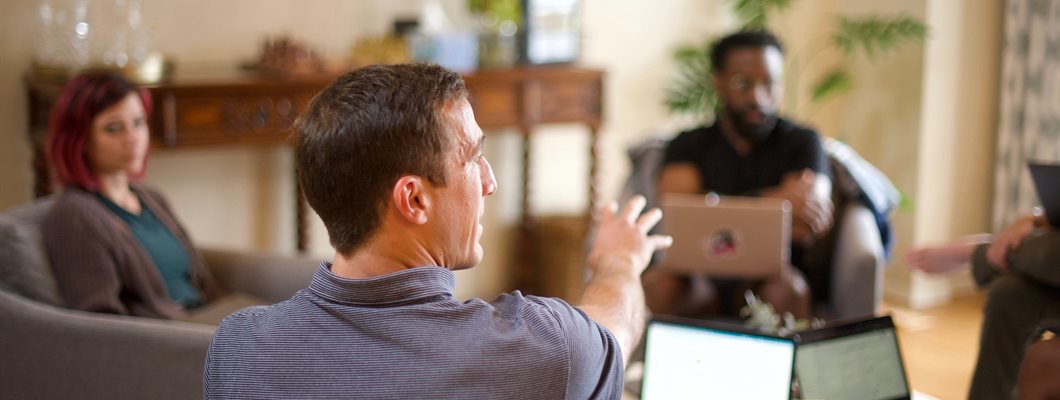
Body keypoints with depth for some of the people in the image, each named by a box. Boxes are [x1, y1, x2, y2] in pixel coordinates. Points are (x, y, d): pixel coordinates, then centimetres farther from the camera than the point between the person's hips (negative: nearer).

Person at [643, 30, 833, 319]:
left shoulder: (802, 143, 7)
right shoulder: (689, 145, 10)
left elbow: (806, 230, -9)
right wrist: (770, 200, -20)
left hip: (771, 281, 0)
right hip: (700, 283, 0)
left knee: (787, 286, -34)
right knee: (658, 283, -32)